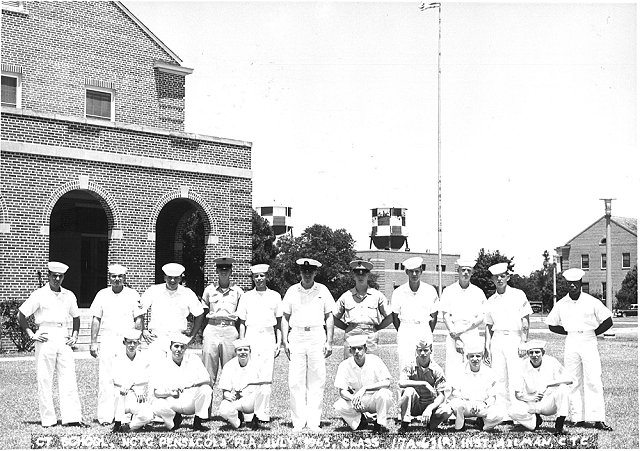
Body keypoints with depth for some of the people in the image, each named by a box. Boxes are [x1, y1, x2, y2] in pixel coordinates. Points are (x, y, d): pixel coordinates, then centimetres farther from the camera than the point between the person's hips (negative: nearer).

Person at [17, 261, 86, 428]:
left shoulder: (69, 295, 11)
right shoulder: (39, 295, -2)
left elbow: (76, 317, 25)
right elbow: (21, 315, -1)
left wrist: (75, 335, 13)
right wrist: (31, 334, -5)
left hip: (63, 337, 4)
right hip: (45, 339, -3)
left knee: (69, 378, -2)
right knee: (44, 379, 0)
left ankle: (72, 417, -3)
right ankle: (48, 419, 5)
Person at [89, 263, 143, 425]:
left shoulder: (133, 295, 6)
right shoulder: (102, 295, 9)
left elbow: (138, 320, 6)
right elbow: (96, 320, 10)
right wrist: (93, 343, 4)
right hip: (107, 340, 1)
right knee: (106, 379, -4)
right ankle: (105, 415, -3)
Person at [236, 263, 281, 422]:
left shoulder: (275, 296, 9)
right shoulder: (246, 297, 10)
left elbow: (279, 322, 12)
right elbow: (242, 322, 11)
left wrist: (279, 342, 6)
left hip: (268, 337, 0)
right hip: (251, 336, 0)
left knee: (266, 376, -5)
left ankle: (264, 413, -5)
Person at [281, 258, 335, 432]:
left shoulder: (322, 290, 8)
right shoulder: (292, 291, 8)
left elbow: (329, 317, 9)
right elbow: (285, 317, 11)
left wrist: (329, 341, 2)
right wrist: (285, 341, 3)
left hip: (317, 335, 0)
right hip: (297, 335, 0)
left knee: (317, 380, -2)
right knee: (296, 381, -4)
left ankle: (314, 422, 2)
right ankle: (298, 422, 0)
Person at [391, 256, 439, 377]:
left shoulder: (430, 291, 0)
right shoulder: (398, 292, -1)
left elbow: (434, 316, 9)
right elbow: (394, 316, 10)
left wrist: (429, 334, 8)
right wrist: (402, 333, 9)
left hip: (424, 330, 0)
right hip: (405, 330, 0)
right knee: (405, 365, -5)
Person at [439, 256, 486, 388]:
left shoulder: (478, 293, 9)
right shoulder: (449, 291, 6)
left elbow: (481, 318, 4)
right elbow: (445, 316, 0)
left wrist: (464, 329, -11)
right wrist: (457, 338, -9)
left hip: (472, 334, 1)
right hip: (454, 335, -1)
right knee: (452, 371, -8)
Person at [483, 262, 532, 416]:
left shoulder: (518, 295, 4)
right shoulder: (490, 302, 15)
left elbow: (525, 321, 0)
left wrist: (523, 342, -8)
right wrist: (487, 348, 10)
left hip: (514, 338, -4)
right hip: (497, 340, 4)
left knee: (515, 378, -9)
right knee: (499, 378, 1)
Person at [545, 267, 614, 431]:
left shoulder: (592, 302, -2)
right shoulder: (561, 305, 6)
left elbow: (608, 322, 2)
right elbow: (552, 325, 16)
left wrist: (593, 333, 1)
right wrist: (569, 332, 6)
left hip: (589, 342, -2)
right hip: (571, 343, 2)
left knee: (594, 381, -8)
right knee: (573, 382, 2)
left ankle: (598, 419, -8)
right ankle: (577, 418, 7)